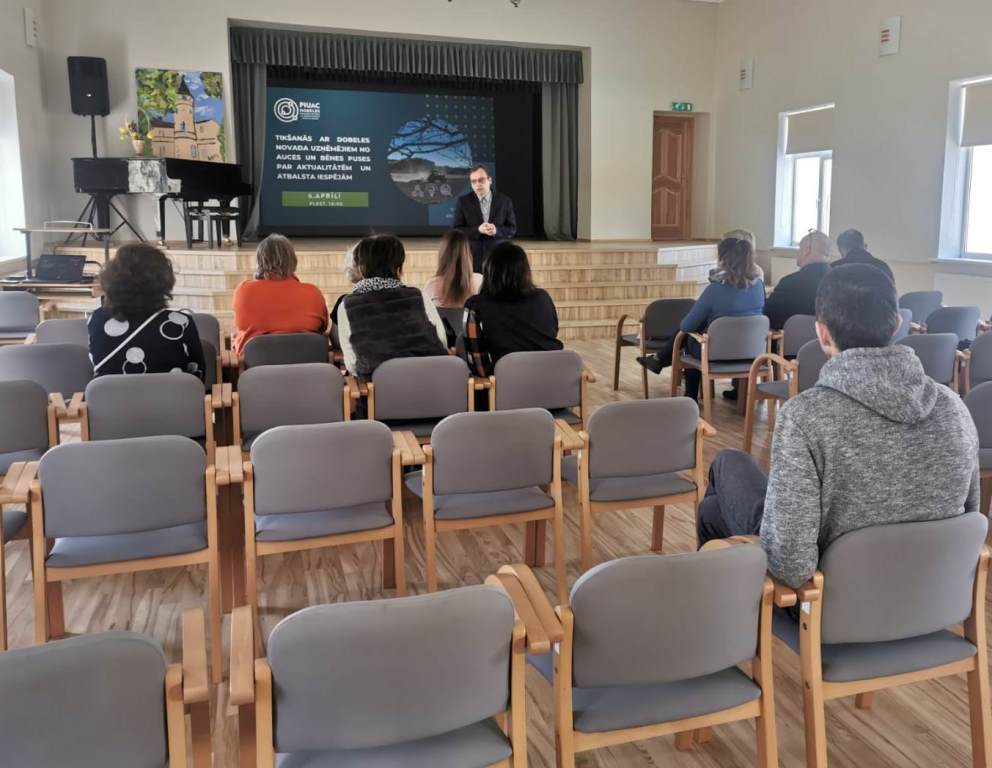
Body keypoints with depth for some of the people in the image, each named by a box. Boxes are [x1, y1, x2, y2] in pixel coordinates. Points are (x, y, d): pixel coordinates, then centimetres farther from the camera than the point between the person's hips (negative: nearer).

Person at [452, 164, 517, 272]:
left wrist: (497, 230, -16)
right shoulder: (463, 201, 2)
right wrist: (477, 230, -17)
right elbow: (455, 230, -1)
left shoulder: (505, 201, 4)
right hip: (471, 259, -1)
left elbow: (512, 229, 6)